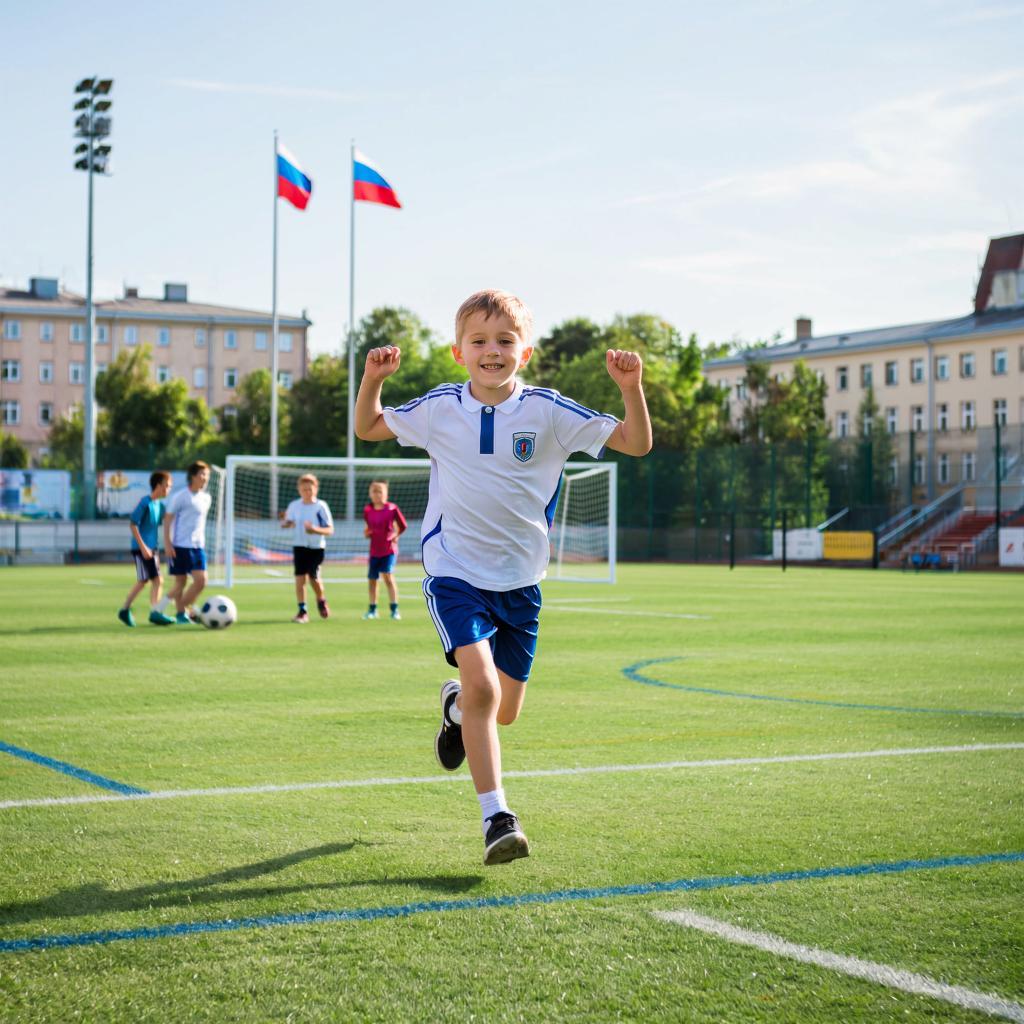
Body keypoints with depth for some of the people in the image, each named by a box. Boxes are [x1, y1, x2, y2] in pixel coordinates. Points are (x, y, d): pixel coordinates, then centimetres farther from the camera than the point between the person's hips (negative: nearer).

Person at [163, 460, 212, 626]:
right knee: (181, 582, 0)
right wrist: (167, 543, -12)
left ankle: (183, 609, 9)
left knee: (201, 581, -6)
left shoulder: (206, 498, 11)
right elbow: (167, 519, -7)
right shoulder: (180, 496, -8)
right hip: (180, 545, -6)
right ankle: (181, 614, 11)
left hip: (198, 546, 6)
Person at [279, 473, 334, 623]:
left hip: (317, 547, -2)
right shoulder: (294, 505, 2)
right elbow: (287, 522, 11)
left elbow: (330, 530, -10)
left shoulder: (321, 506, -9)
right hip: (299, 546, 2)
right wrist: (286, 523, -14)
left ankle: (321, 600, 30)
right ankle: (302, 610, -1)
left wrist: (316, 530, -28)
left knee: (313, 577, -1)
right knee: (300, 577, -8)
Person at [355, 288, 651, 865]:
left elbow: (636, 444, -8)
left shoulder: (548, 411, -8)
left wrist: (631, 388, -25)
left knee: (505, 709, 11)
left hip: (520, 580, 2)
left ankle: (457, 707, 48)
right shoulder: (438, 408, -4)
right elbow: (368, 429, 12)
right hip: (455, 573, -2)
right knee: (482, 686, -22)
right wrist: (373, 379, -7)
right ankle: (497, 817, -15)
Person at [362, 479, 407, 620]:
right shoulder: (368, 511, 3)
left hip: (389, 549, -4)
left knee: (388, 576, -17)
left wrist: (395, 535, -7)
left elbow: (403, 525, 2)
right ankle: (372, 609, 25)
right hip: (374, 550, 4)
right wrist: (367, 533, -1)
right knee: (372, 580, 10)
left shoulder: (392, 508, -8)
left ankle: (394, 609, -10)